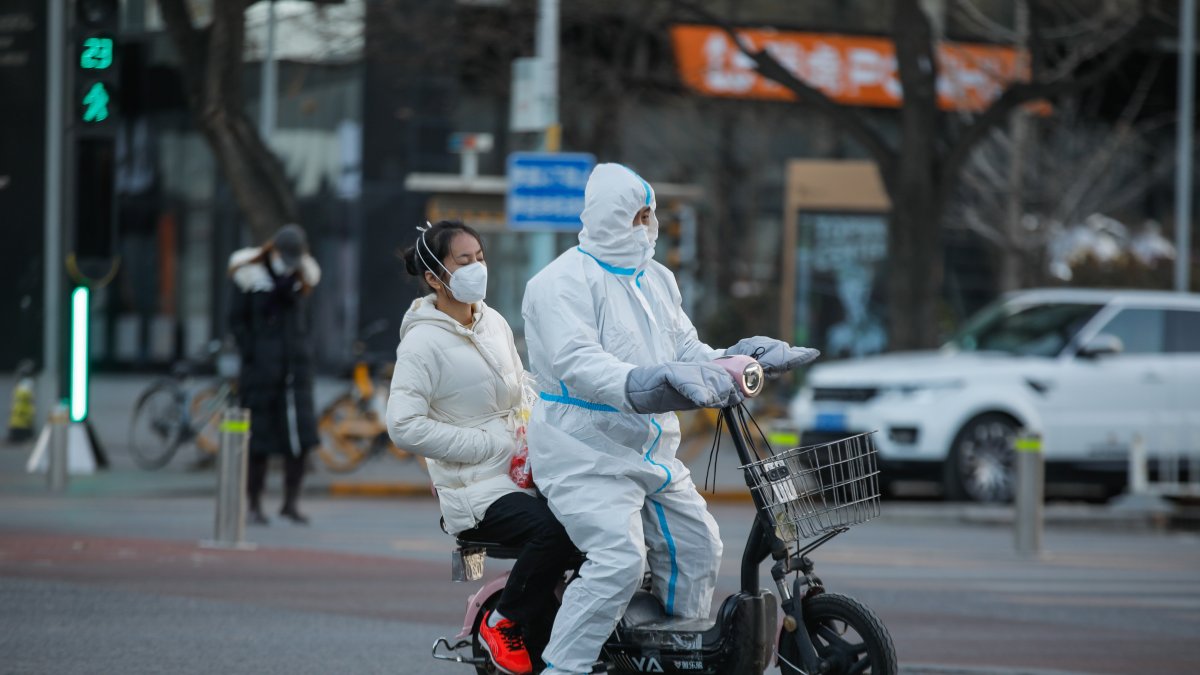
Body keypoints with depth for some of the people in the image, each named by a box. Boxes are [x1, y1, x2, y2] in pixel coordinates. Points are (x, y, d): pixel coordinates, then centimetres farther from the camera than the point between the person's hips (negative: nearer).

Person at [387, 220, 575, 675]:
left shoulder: (495, 323, 13)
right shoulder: (423, 342, -8)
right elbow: (404, 426, -17)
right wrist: (495, 445, -17)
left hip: (524, 475, 7)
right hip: (476, 490, -7)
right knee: (554, 529, -33)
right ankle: (501, 624, -8)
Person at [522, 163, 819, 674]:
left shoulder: (657, 280, 16)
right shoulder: (564, 283, -13)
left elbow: (688, 350, 15)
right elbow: (578, 363, -26)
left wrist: (737, 363, -4)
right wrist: (638, 386, -41)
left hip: (651, 451, 9)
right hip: (587, 454, -9)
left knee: (696, 547, 13)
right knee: (620, 559, -25)